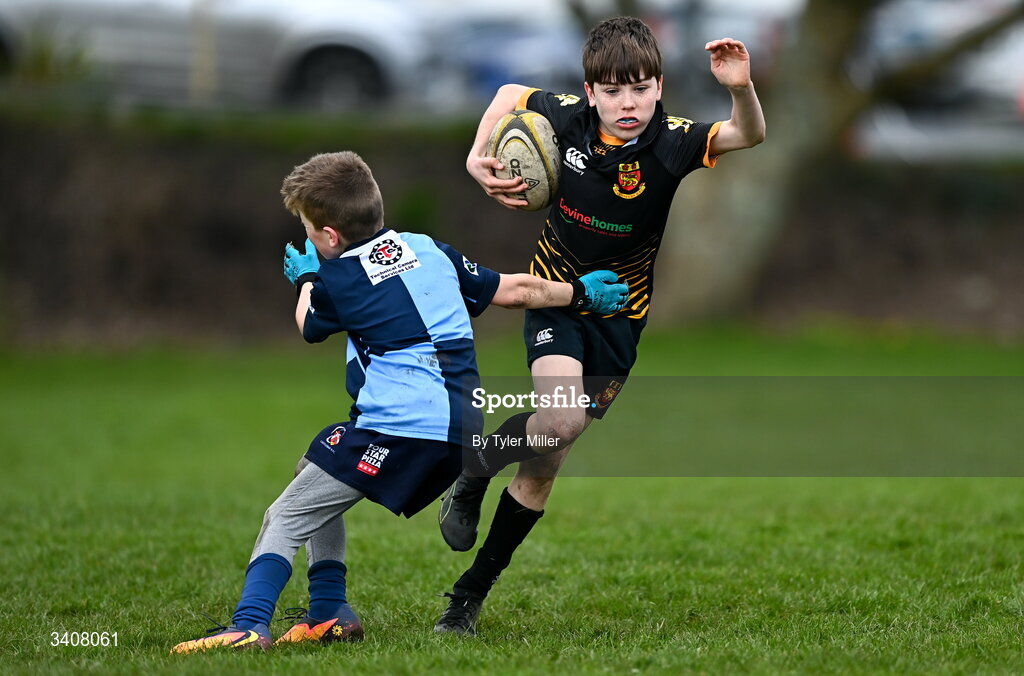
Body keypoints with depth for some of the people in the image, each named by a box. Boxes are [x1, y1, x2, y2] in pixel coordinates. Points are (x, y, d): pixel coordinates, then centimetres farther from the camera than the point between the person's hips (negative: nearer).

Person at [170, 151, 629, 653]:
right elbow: (515, 291, 24)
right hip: (461, 428, 8)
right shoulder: (430, 250, 17)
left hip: (398, 429, -8)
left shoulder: (335, 280, 1)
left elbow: (308, 328, 24)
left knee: (284, 519, -3)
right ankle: (328, 613, 23)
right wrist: (580, 292, 39)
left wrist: (305, 280, 45)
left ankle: (249, 625, -23)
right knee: (316, 472, 27)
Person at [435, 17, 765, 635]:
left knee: (544, 467, 7)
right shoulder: (567, 118, -14)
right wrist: (478, 159, -5)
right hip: (556, 294, -1)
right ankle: (474, 472, 2)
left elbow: (749, 136, -35)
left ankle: (471, 593, 21)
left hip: (620, 313, 1)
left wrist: (742, 89, -54)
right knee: (563, 423, -29)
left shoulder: (671, 142, -19)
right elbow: (510, 93, 7)